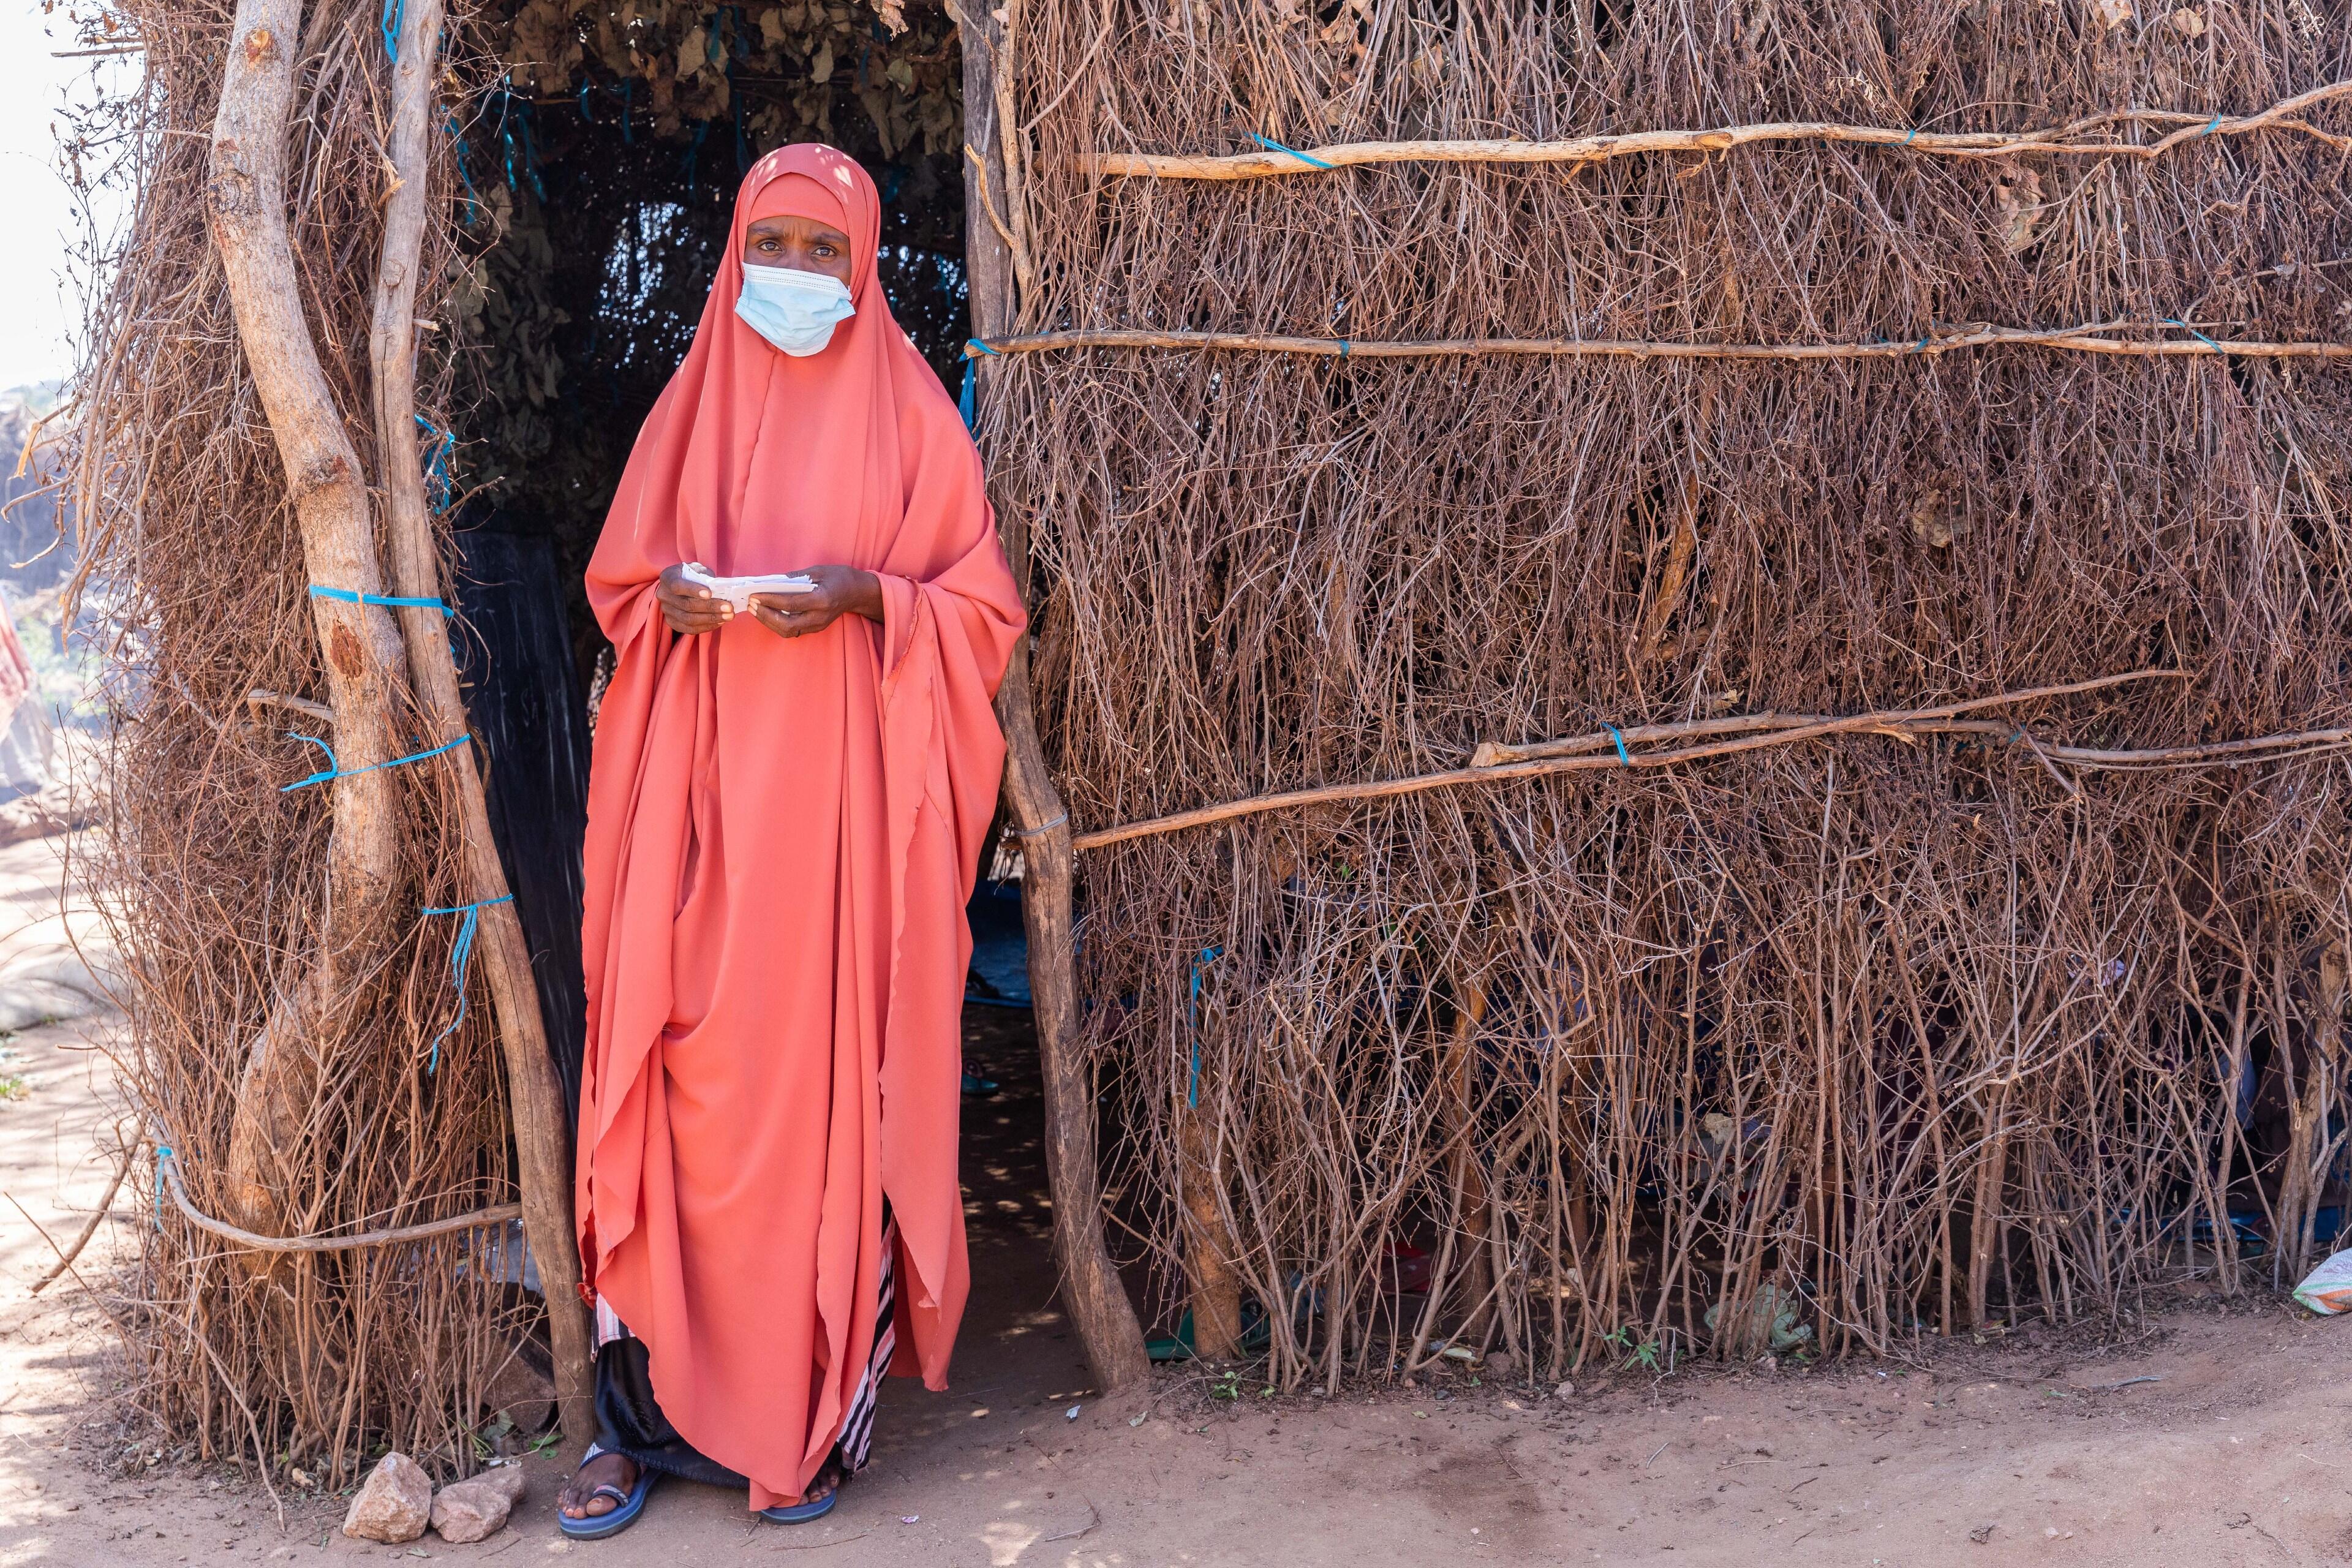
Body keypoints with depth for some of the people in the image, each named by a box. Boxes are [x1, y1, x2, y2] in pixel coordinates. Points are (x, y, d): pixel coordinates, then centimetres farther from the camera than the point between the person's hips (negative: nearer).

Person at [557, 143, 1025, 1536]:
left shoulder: (906, 411, 5)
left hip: (848, 792, -2)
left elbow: (984, 607, 3)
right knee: (685, 1084, -1)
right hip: (701, 789, 3)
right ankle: (649, 1406, 8)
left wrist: (865, 597, -15)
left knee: (836, 1076, -2)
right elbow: (620, 582, 17)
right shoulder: (695, 402, 14)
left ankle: (820, 1411, 9)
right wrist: (670, 600, -5)